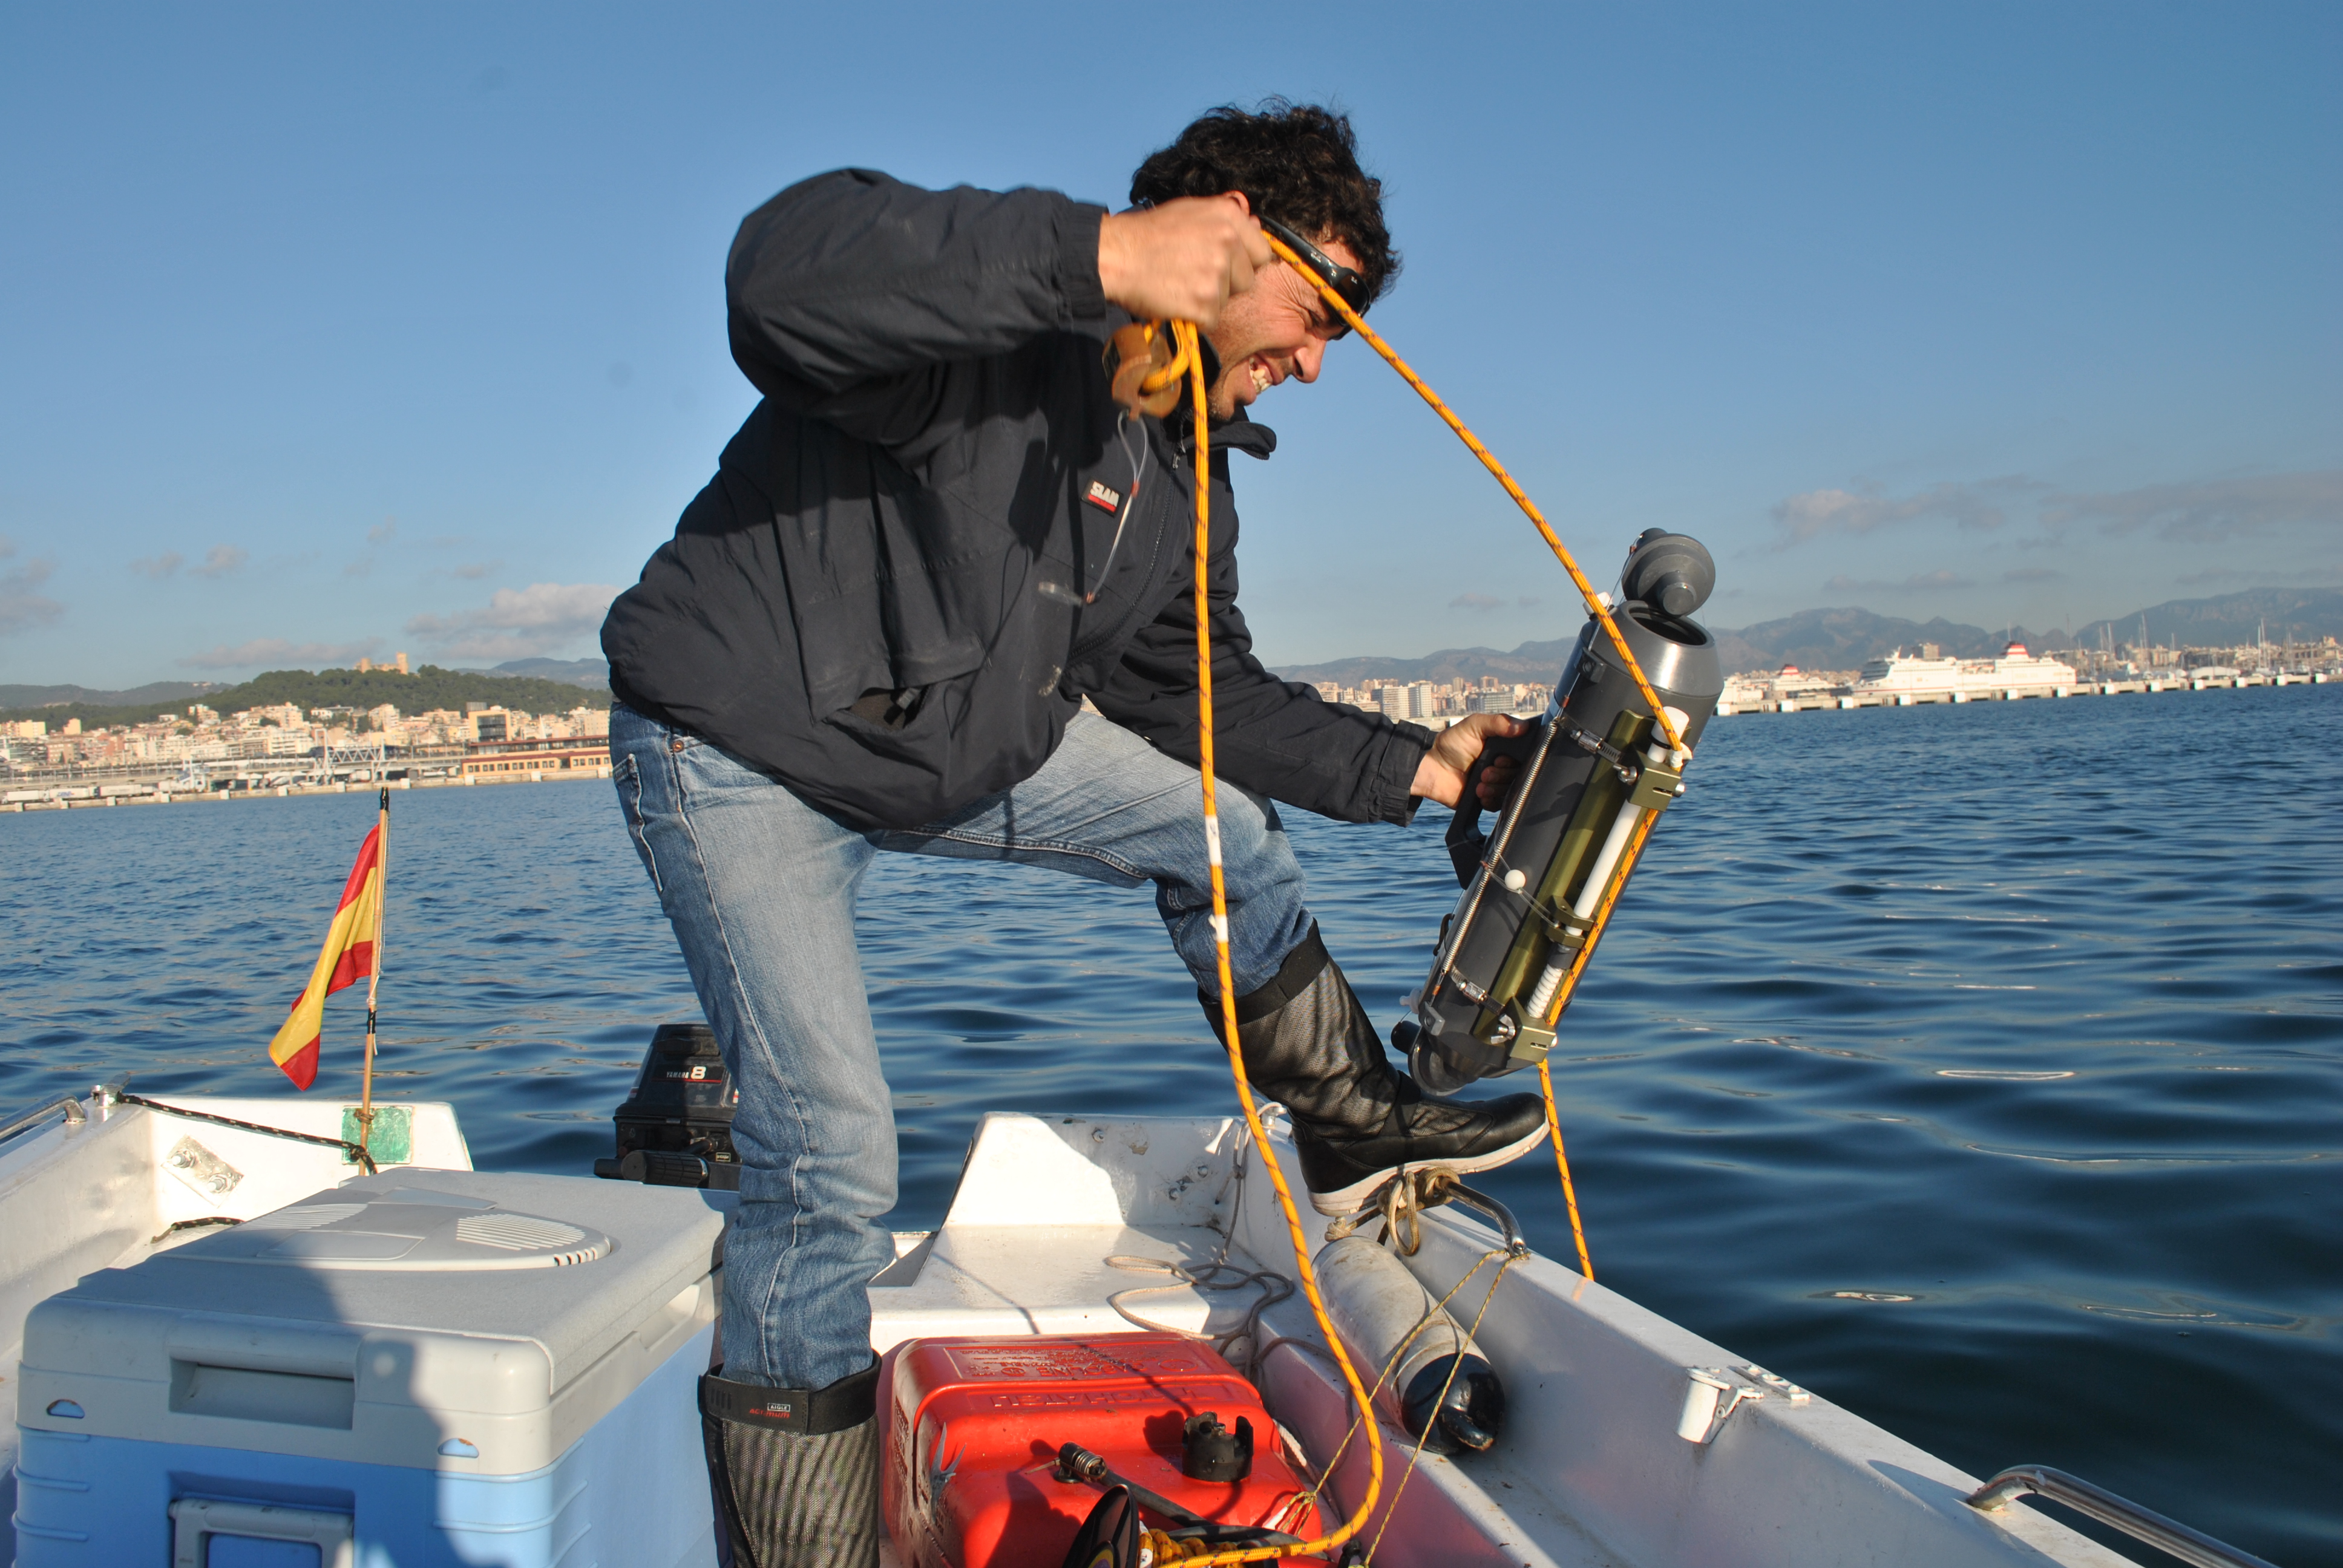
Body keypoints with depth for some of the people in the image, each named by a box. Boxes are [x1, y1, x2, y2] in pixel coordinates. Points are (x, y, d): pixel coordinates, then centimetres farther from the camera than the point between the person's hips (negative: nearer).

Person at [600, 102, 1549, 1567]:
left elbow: (1196, 687, 10)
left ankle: (1357, 1127, 30)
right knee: (832, 1154, -11)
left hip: (965, 737, 8)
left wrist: (1403, 765, 5)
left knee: (1224, 833, 11)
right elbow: (784, 270, -44)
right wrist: (1097, 252, -49)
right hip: (746, 747, -8)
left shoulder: (1187, 473, 3)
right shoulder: (1001, 315, -24)